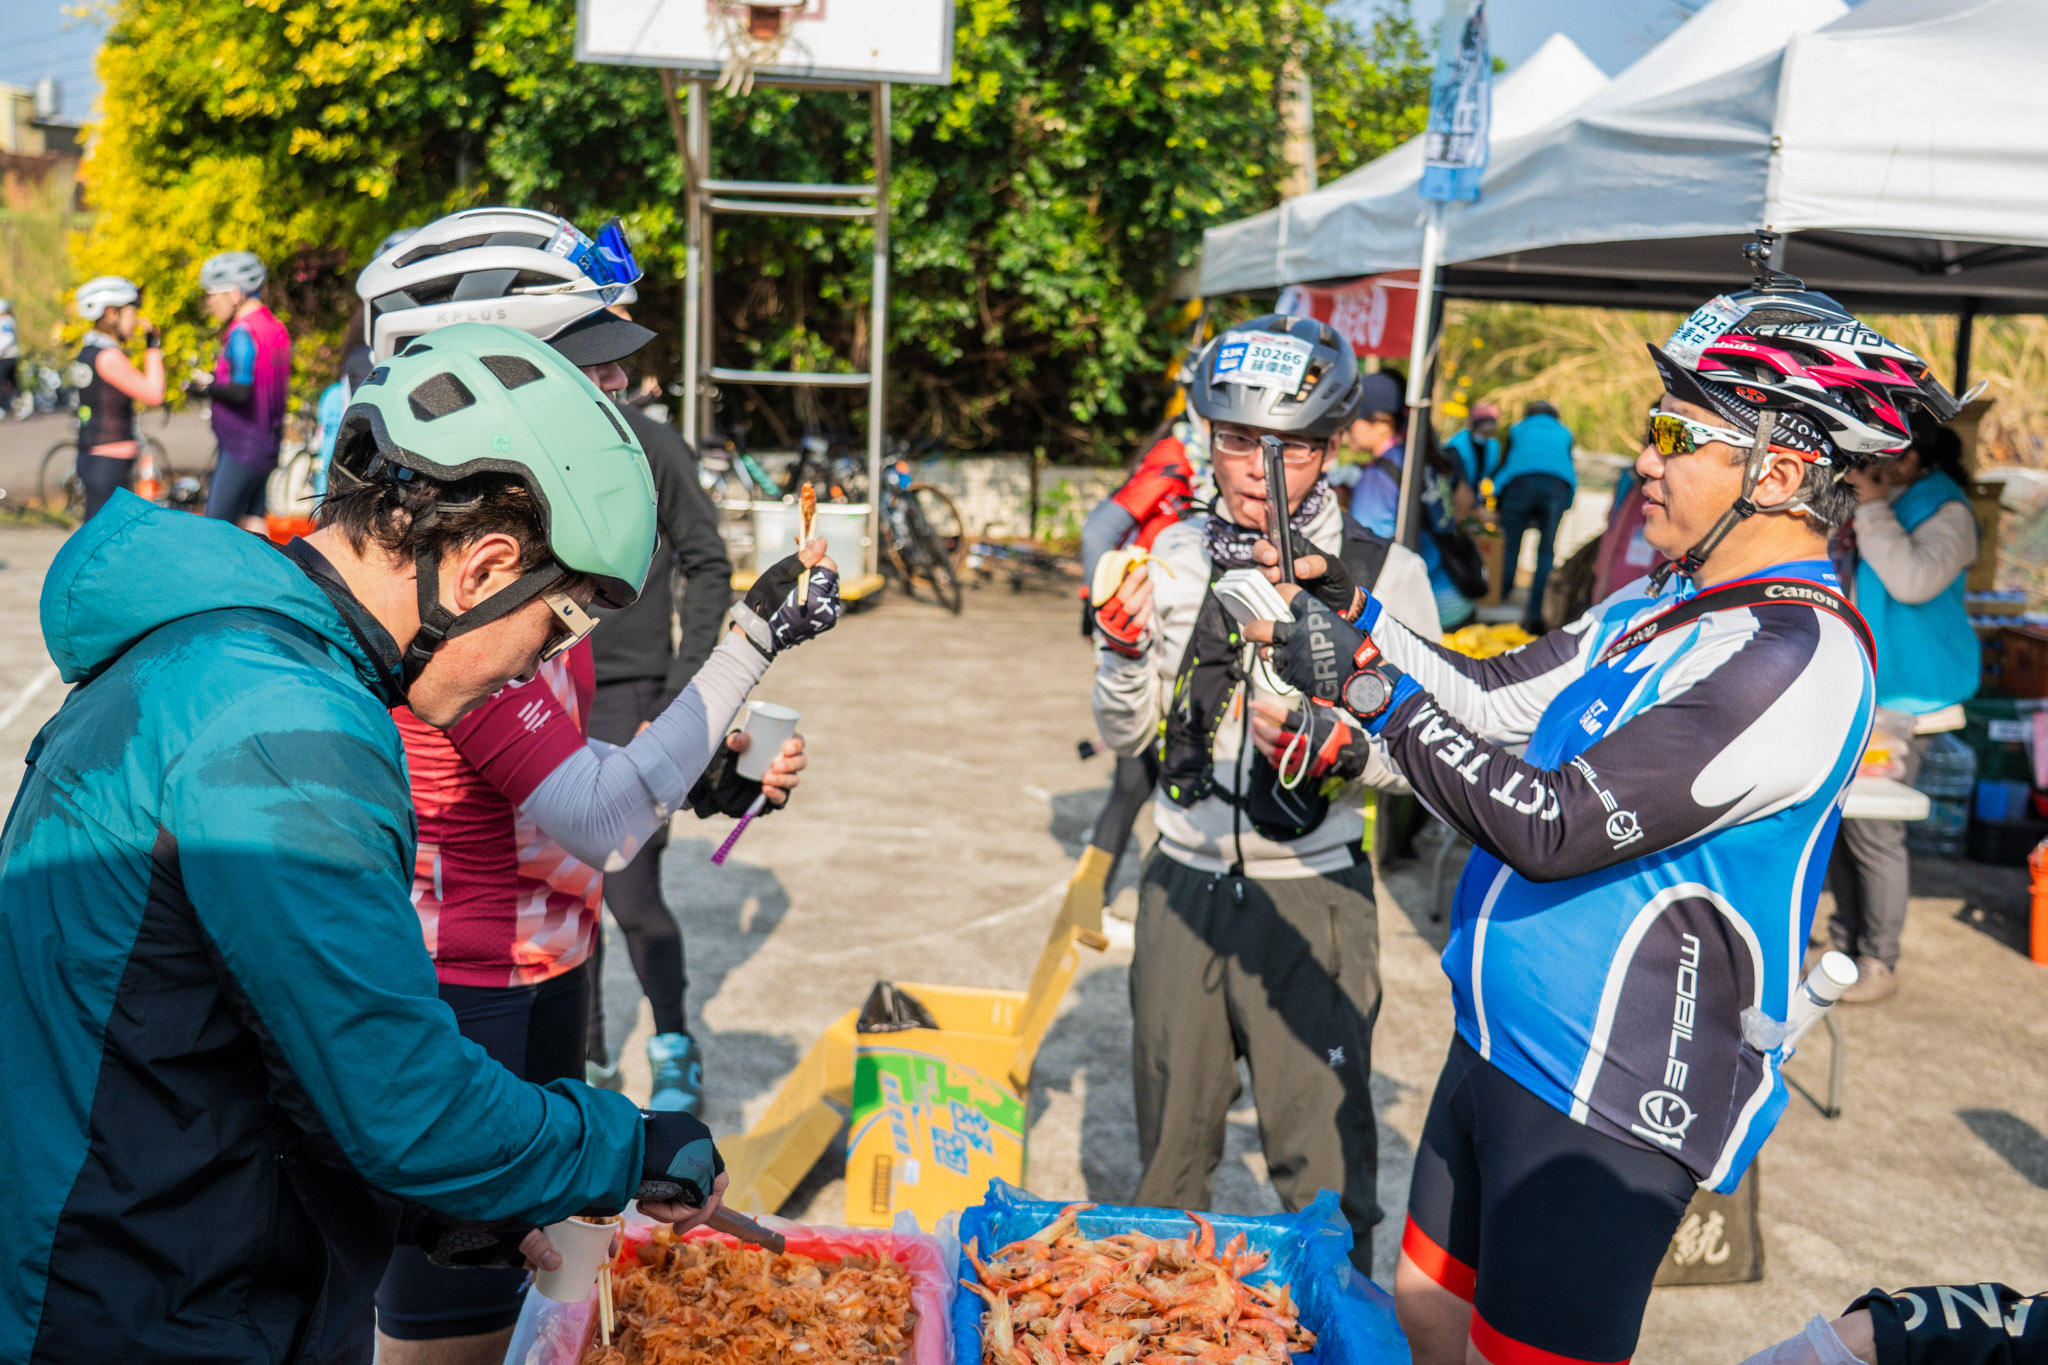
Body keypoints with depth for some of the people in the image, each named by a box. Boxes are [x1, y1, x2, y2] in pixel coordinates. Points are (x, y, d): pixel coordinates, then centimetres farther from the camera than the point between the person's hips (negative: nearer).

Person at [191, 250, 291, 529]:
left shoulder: (242, 333, -16)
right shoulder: (276, 328, 12)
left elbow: (241, 392, -25)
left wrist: (206, 388, -9)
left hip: (241, 447, -9)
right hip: (267, 445, 9)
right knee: (253, 523, 12)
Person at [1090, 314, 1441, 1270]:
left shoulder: (1383, 575, -8)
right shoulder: (1175, 556, 2)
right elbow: (1125, 736, 6)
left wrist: (1330, 748, -25)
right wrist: (1125, 649, -12)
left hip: (1310, 895, -3)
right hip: (1184, 882, 4)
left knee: (1321, 1160, 2)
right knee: (1167, 1145, 18)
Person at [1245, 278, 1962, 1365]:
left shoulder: (1796, 659, -21)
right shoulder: (1663, 609, 8)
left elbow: (1554, 826, -25)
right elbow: (1492, 702, 13)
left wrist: (1369, 686, -21)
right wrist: (1357, 616, 1)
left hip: (1605, 1103, -9)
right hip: (1502, 1043, 9)